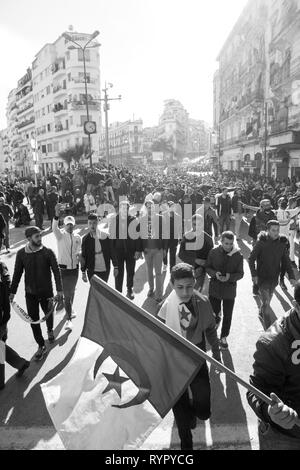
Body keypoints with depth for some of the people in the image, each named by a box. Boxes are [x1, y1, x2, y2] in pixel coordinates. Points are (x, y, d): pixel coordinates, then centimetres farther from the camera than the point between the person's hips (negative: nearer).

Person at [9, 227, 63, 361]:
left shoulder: (48, 252, -11)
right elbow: (17, 273, 4)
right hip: (30, 294, 1)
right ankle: (41, 346, 20)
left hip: (46, 292, -1)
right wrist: (12, 292, 5)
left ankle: (50, 330, 51)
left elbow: (56, 271, -9)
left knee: (48, 314, 19)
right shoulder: (21, 254, -6)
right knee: (33, 320, 3)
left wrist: (59, 290, -14)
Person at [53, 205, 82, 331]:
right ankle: (68, 319, 2)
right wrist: (57, 215, -49)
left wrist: (79, 255, -11)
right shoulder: (61, 235, -9)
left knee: (72, 291, 19)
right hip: (63, 268, -4)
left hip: (74, 268, 4)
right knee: (66, 293, -4)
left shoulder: (78, 238, 4)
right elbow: (54, 228, -31)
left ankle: (69, 311, 41)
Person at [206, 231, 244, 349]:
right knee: (214, 312, 12)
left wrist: (230, 277, -24)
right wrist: (215, 274, -20)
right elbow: (207, 267, 1)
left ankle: (223, 337, 32)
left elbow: (240, 273, -4)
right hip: (215, 288, 0)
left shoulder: (238, 255, -10)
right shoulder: (214, 252, -8)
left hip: (230, 290, 0)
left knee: (227, 316, 10)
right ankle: (217, 319, 50)